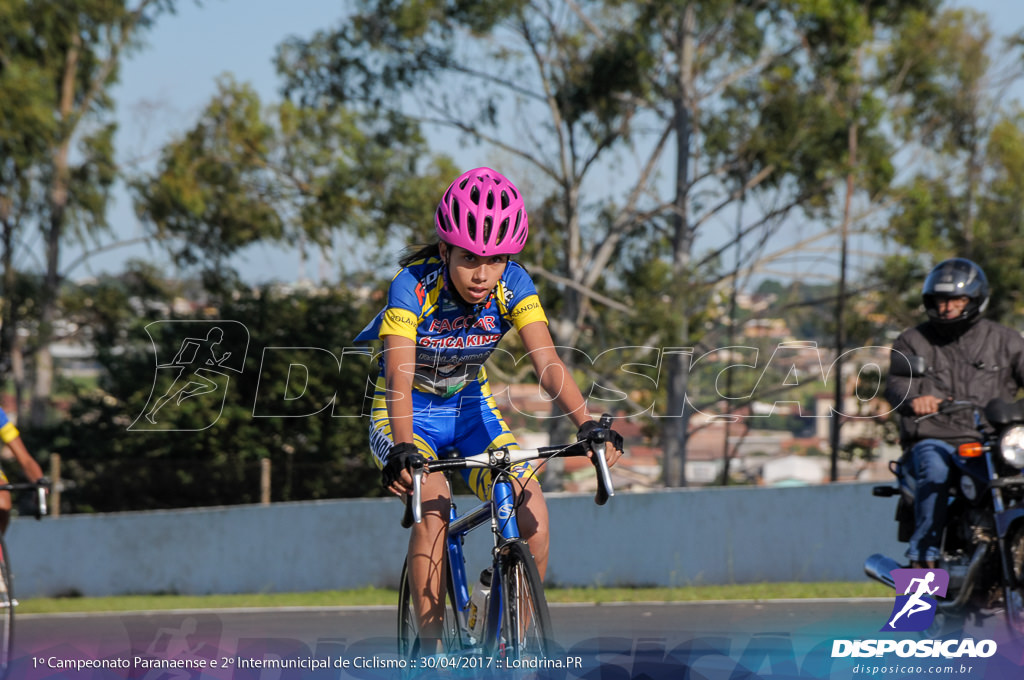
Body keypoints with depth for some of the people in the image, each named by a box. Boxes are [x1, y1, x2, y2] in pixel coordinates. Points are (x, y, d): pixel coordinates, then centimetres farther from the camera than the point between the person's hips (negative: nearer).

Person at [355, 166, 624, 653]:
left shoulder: (513, 285, -18)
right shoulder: (413, 286, -28)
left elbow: (547, 363, -28)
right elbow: (400, 377, -39)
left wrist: (587, 425, -45)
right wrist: (403, 449, -56)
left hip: (470, 408, 3)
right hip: (408, 414, -3)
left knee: (531, 508, -19)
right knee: (433, 503, -31)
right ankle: (431, 649, -24)